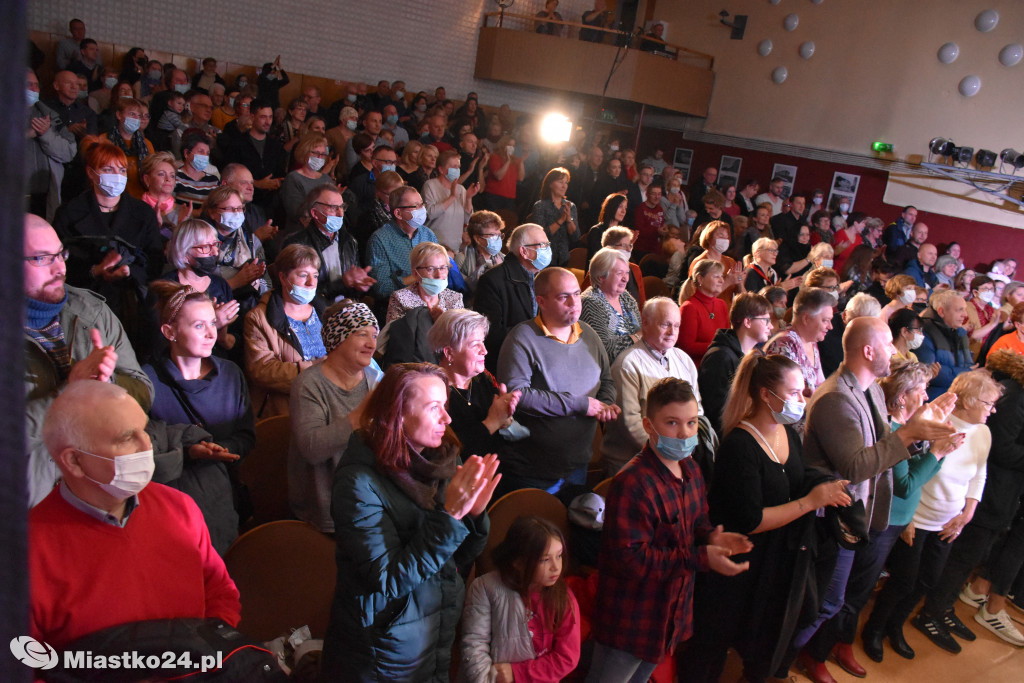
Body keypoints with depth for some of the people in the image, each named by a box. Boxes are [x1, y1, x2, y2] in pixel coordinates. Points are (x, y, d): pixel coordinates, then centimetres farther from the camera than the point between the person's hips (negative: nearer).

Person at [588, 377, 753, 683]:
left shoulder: (690, 469, 1)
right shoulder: (633, 483, -29)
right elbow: (629, 557, -30)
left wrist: (711, 536, -10)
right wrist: (701, 558, -30)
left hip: (673, 609, 8)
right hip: (630, 620, -8)